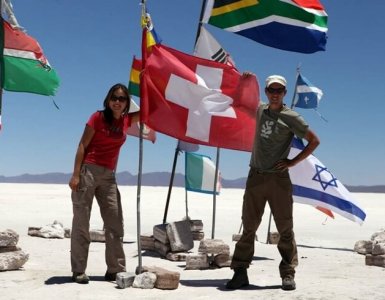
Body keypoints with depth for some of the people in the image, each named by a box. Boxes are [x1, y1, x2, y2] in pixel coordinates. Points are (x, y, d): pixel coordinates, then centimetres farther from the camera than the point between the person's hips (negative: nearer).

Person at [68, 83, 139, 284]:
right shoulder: (98, 117, -4)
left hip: (108, 175, 6)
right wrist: (76, 174, -16)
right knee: (81, 222, -3)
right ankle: (78, 271, 1)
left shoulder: (126, 120, 10)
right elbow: (82, 146, -7)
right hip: (88, 170, -6)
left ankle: (116, 269, 6)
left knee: (115, 223, 2)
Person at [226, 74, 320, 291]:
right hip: (256, 176, 4)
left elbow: (314, 141, 1)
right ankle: (240, 272, 6)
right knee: (248, 226, 3)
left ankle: (288, 274, 6)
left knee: (285, 228, -1)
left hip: (279, 178, -3)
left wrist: (293, 162, -4)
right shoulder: (260, 111, 12)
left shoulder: (290, 117, -1)